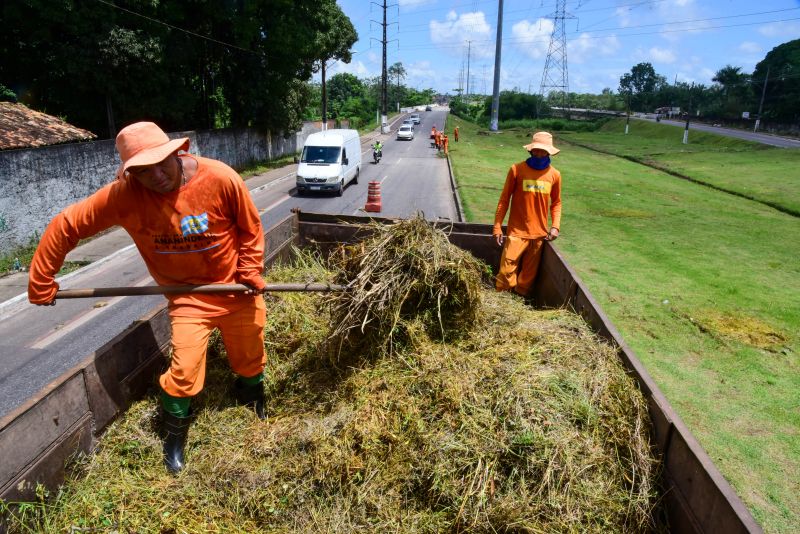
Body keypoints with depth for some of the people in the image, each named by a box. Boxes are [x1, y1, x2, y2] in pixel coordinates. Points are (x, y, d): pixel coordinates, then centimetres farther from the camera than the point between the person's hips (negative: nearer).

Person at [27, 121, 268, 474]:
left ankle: (252, 400, 50)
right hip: (188, 296, 0)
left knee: (250, 359, 16)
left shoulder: (220, 178, -24)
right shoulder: (125, 194, -20)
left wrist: (251, 272, -13)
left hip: (237, 288, 0)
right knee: (184, 370, -6)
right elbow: (66, 225, -10)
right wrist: (41, 283, -4)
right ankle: (174, 439, 24)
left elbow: (251, 228, -9)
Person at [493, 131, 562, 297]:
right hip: (517, 232, -3)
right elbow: (504, 199, -2)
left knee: (528, 276, 10)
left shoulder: (554, 174, 3)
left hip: (539, 233, 3)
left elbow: (556, 202, 13)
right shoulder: (517, 169, -6)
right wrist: (497, 227, -5)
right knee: (507, 272, -6)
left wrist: (555, 226, 0)